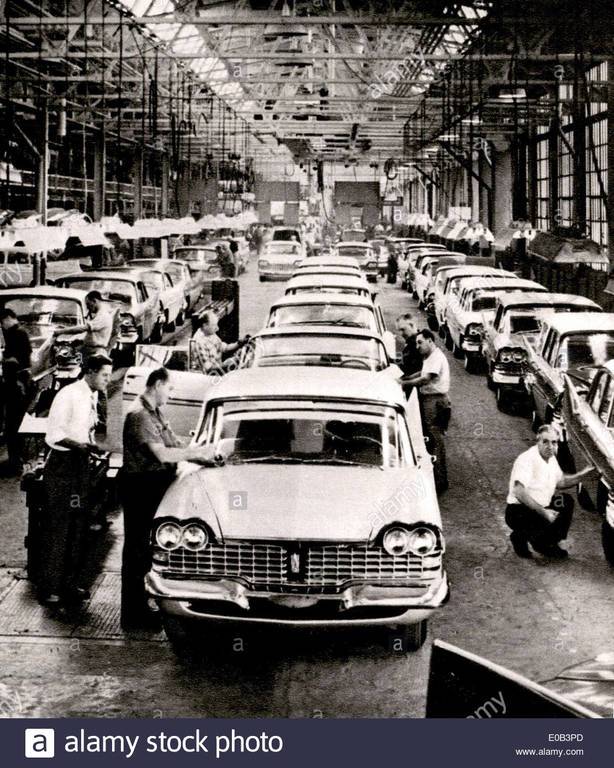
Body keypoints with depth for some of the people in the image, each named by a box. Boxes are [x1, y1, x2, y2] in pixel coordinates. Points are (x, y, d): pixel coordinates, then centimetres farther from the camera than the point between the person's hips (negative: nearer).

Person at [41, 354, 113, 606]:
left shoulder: (92, 397, 9)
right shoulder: (69, 395, -16)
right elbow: (54, 434, -19)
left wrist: (93, 445, 1)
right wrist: (82, 445, -28)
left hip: (81, 463, 8)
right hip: (62, 464, -8)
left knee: (79, 524, 11)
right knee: (58, 526, -5)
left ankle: (72, 582, 21)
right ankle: (50, 588, 0)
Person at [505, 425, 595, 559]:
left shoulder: (551, 458, 7)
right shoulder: (527, 459, -23)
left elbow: (561, 482, 26)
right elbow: (519, 493, -33)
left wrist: (582, 474, 11)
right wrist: (543, 512, -35)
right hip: (518, 512, -10)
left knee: (566, 501, 16)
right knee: (553, 521, -29)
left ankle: (548, 544, 17)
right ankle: (519, 537, -3)